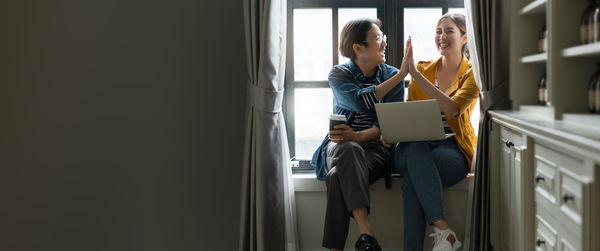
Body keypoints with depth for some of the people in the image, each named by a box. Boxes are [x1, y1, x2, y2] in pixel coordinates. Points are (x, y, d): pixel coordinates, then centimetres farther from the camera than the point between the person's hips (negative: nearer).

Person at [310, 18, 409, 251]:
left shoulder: (391, 75, 9)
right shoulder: (339, 74, 6)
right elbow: (361, 102, -16)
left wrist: (358, 136, -23)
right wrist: (401, 74, -17)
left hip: (376, 147, 0)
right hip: (340, 146, 0)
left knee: (338, 177, -34)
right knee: (347, 149, -39)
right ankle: (365, 230, -47)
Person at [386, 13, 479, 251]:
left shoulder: (471, 74, 4)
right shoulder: (423, 69, 16)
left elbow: (452, 108, -16)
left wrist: (416, 74, -19)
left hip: (452, 149, -2)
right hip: (415, 148, 3)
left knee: (411, 179, -34)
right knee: (417, 148, -36)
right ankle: (443, 231, -41)